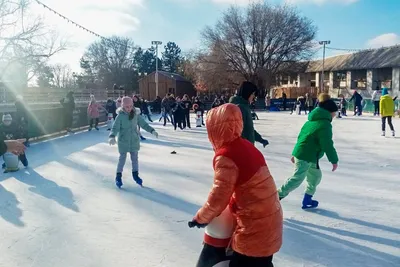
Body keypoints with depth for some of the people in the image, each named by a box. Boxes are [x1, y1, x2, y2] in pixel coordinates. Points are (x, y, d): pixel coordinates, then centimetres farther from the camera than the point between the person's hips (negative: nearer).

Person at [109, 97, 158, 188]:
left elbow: (143, 124, 3)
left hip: (134, 140, 3)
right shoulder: (120, 116, -14)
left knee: (135, 158, 14)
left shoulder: (136, 115, -3)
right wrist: (112, 137, -37)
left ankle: (135, 175, 31)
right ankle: (118, 177, 21)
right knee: (122, 159, 5)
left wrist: (152, 130, -7)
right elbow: (115, 128, -20)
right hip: (123, 141, -3)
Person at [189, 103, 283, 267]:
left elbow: (218, 198, -19)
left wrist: (201, 218, -2)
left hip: (254, 228, -9)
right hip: (269, 220, 9)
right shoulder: (245, 146, 5)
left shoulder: (225, 156, -21)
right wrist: (233, 205, 13)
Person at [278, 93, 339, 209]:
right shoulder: (325, 124, -14)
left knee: (316, 175, 19)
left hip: (300, 153, 10)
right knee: (297, 179, -6)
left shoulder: (312, 120, 15)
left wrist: (295, 154, 24)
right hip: (307, 157, -10)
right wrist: (334, 160, -8)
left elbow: (301, 137, 19)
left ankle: (307, 199, 24)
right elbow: (327, 145, -18)